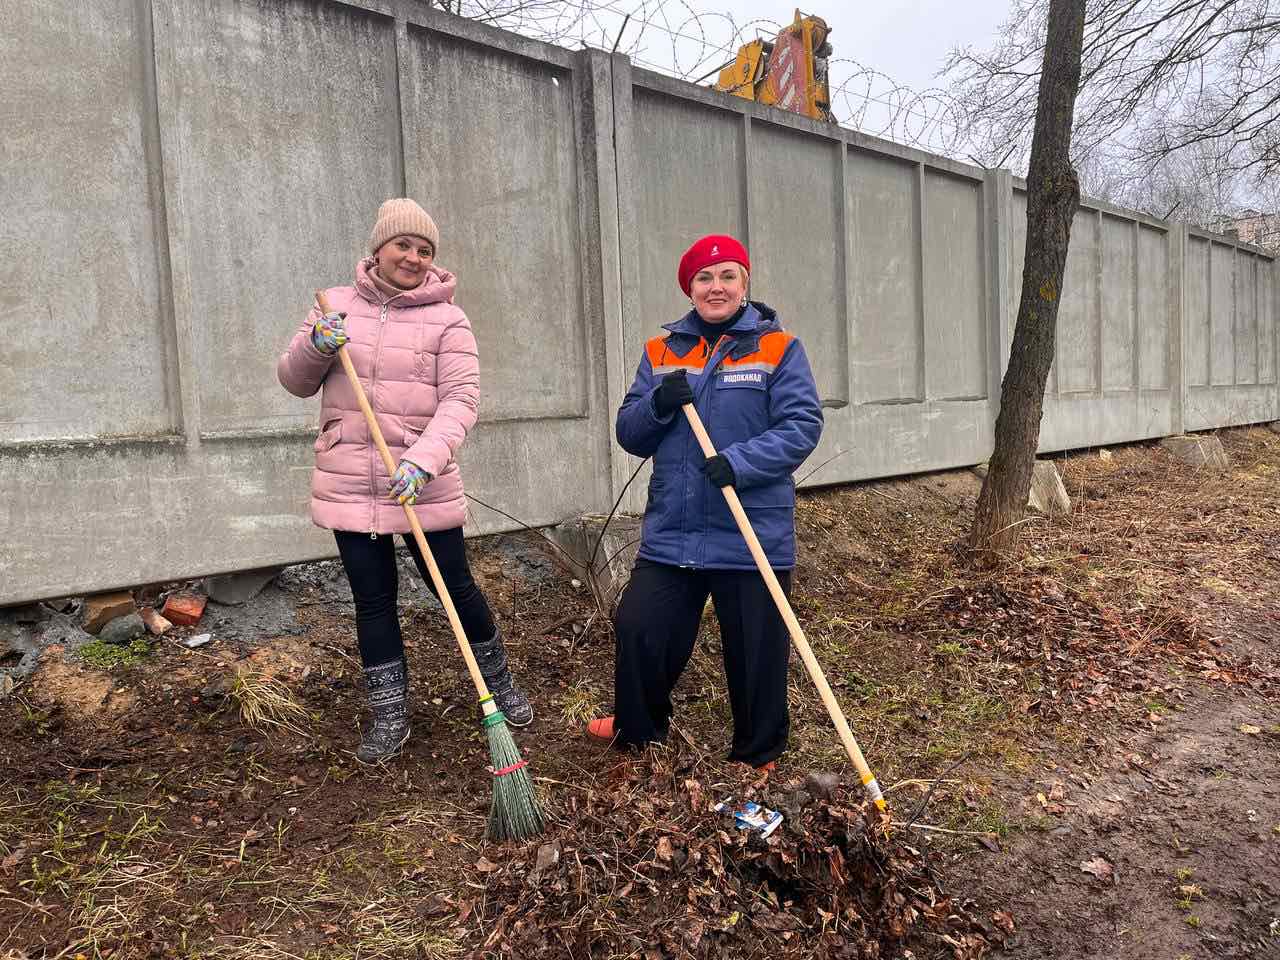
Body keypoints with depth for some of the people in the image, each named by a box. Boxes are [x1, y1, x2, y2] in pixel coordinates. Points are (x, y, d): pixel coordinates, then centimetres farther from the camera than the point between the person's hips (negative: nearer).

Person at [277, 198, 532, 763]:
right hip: (349, 487, 3)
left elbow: (460, 399, -14)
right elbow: (294, 382, 9)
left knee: (455, 588, 9)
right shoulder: (337, 306, 7)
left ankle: (497, 681, 34)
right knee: (373, 602, 10)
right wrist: (314, 346, -12)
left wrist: (423, 462, -28)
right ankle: (389, 717, 26)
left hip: (424, 486, -2)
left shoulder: (447, 320, -4)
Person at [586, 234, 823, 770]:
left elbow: (803, 425, -9)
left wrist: (740, 462, -23)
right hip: (670, 534, 3)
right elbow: (630, 435, 9)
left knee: (755, 651, 8)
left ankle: (758, 756, 32)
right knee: (638, 628, 5)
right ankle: (637, 726, 34)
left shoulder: (779, 348, -1)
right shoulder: (661, 352, 11)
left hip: (753, 536, -3)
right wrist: (657, 405, -12)